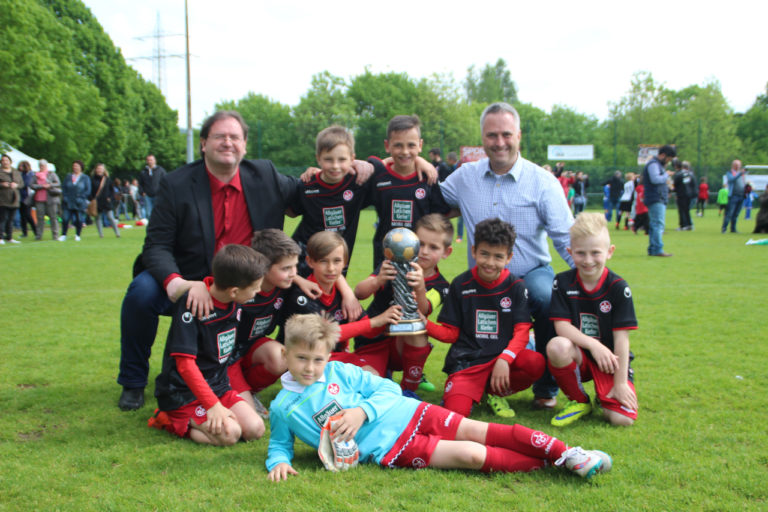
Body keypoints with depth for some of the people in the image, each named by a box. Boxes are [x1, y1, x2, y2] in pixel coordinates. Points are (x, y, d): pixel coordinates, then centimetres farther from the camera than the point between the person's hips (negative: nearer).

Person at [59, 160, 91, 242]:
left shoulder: (85, 178, 3)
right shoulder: (68, 176, 12)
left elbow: (88, 191, -2)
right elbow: (63, 187, 12)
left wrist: (80, 197, -11)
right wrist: (65, 196, -3)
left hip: (79, 203, -2)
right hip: (68, 203, 2)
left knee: (79, 219, 2)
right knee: (65, 219, -2)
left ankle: (77, 235, 15)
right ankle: (63, 235, 6)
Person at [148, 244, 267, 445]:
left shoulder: (234, 303, 0)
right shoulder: (191, 305, -22)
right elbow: (185, 363, -23)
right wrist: (212, 405, -25)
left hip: (218, 385, 7)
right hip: (184, 392, -7)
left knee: (255, 429, -10)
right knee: (228, 433, -25)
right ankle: (172, 421, -3)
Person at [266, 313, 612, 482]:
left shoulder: (338, 371, 4)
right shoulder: (282, 407, 2)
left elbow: (388, 389, 4)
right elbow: (279, 444, 14)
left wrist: (362, 410, -15)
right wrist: (278, 461, -10)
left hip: (404, 413, 3)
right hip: (387, 447, -3)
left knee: (479, 431, -13)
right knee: (470, 455, -18)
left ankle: (568, 455, -8)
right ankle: (551, 465, -7)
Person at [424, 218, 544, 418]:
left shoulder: (516, 286, 2)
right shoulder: (460, 284, 3)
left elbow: (521, 331, -5)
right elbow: (450, 332, 6)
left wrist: (504, 359, -24)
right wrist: (424, 324, -14)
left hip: (503, 356, 2)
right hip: (467, 361, -2)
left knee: (536, 363, -30)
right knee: (457, 411, -27)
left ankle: (494, 392, 0)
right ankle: (476, 391, 11)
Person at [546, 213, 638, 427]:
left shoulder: (618, 288, -9)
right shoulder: (563, 282, -5)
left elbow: (621, 337, -11)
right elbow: (561, 326, -12)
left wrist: (620, 383, -13)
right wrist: (593, 344, -27)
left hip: (610, 361, -1)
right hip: (578, 356, 1)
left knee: (622, 418, -23)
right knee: (557, 346, -35)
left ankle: (604, 397, 16)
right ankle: (578, 401, -7)